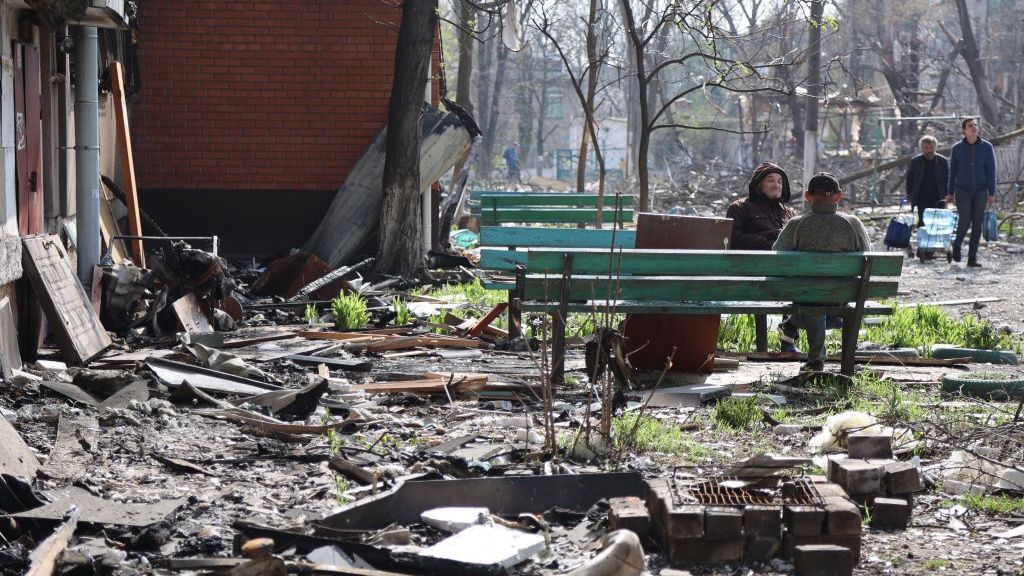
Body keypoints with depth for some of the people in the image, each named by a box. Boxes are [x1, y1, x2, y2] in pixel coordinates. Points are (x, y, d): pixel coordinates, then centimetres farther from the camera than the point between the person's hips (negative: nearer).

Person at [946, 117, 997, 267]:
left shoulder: (987, 147, -1)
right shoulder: (957, 148, -1)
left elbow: (991, 171, -1)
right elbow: (952, 171, 6)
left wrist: (992, 193, -6)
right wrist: (950, 193, 7)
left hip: (980, 191, 1)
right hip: (962, 191, -1)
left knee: (977, 224, -1)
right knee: (964, 222, -10)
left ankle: (972, 258, 4)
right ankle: (957, 244, 22)